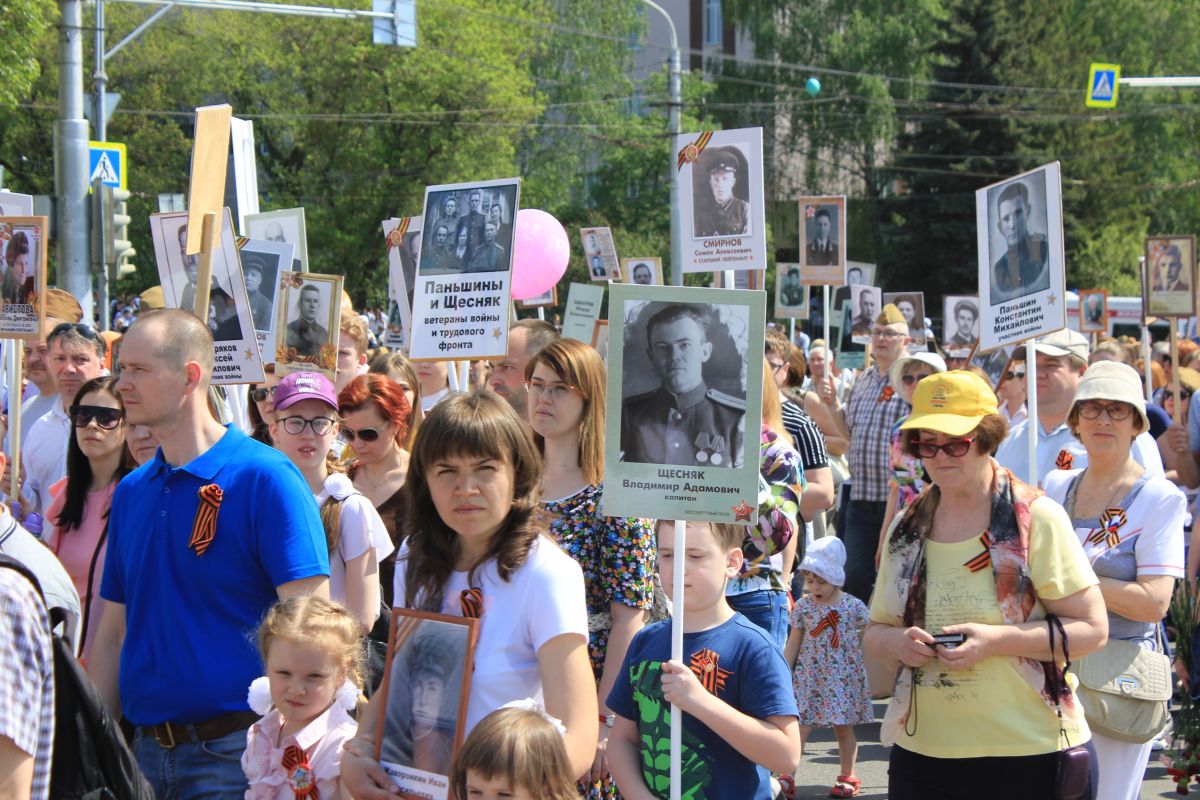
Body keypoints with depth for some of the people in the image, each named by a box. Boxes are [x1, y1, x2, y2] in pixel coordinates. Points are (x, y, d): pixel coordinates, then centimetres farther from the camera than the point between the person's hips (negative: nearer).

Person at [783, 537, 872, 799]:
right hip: (809, 678, 0)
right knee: (799, 729, -6)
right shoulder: (803, 606, -1)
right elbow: (792, 645, 6)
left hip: (844, 679, 0)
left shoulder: (855, 607, -5)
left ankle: (847, 776, 23)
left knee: (844, 728, 9)